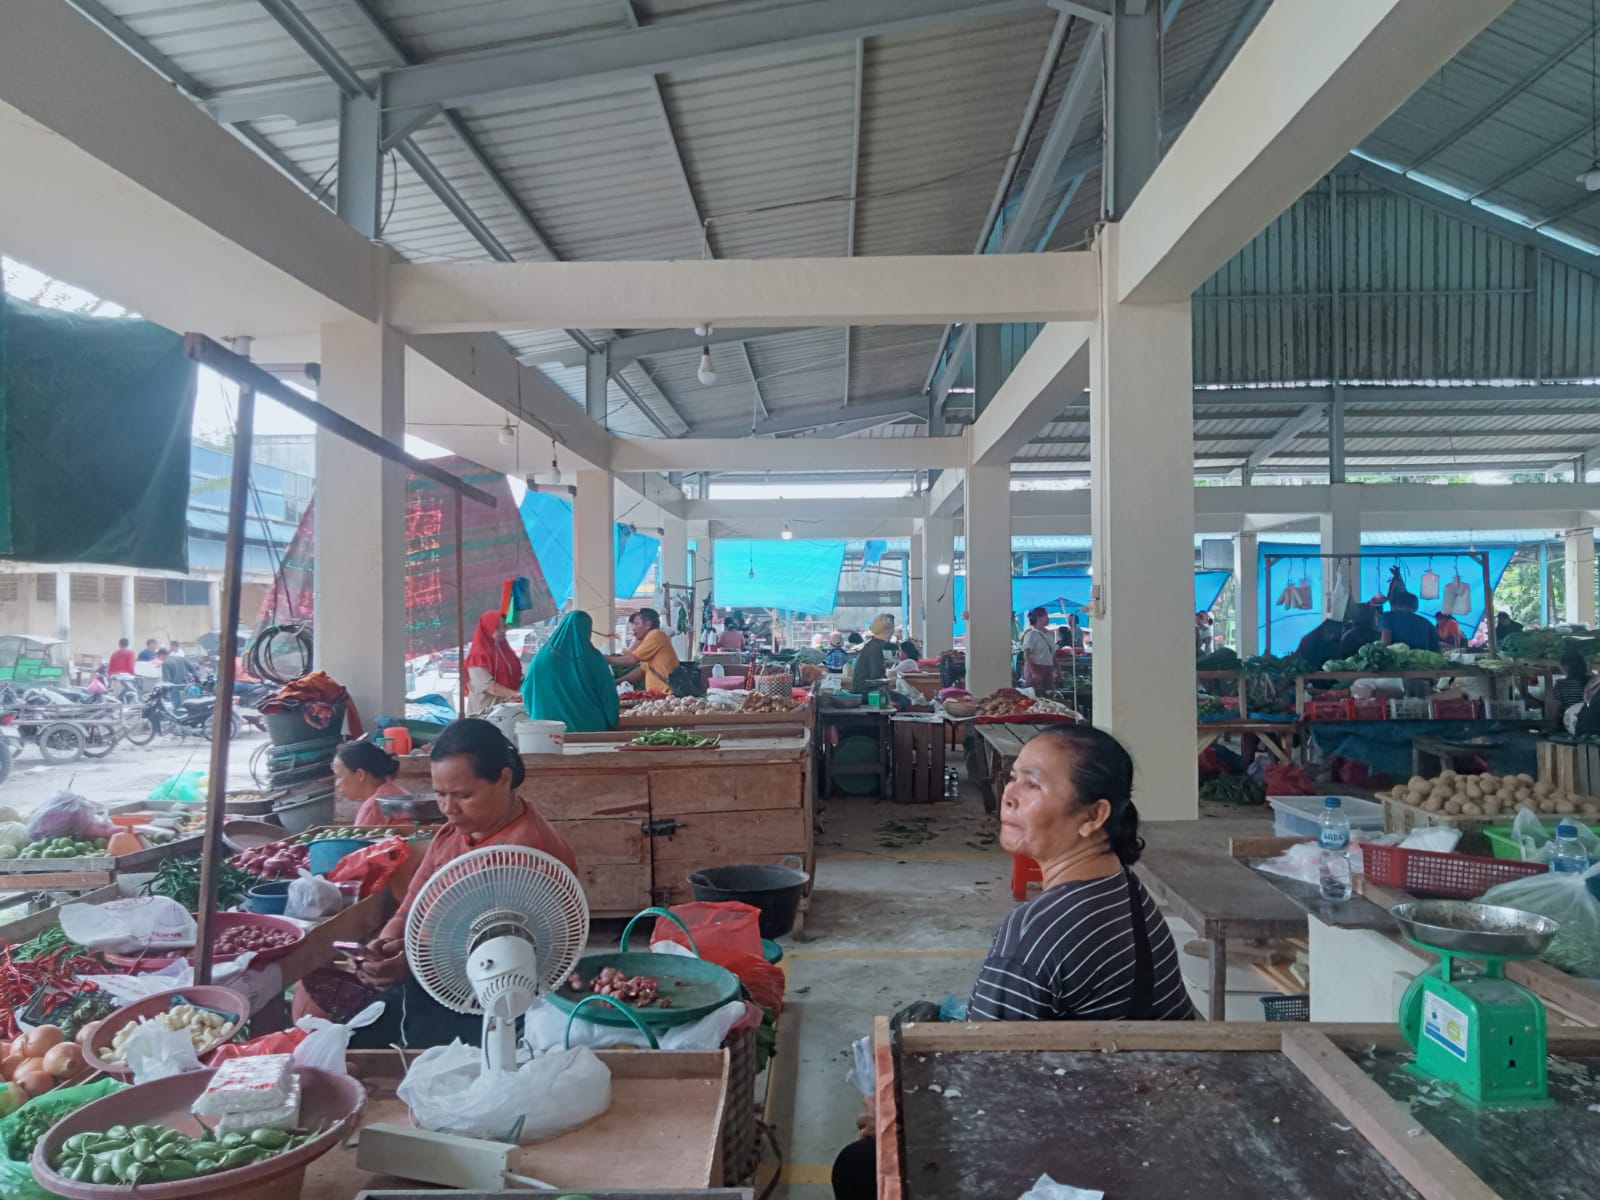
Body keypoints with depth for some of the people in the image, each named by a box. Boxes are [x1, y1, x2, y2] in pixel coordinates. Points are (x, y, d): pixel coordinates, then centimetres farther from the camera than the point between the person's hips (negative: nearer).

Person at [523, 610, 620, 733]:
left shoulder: (541, 658, -2)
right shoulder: (594, 659, -7)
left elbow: (527, 693, 8)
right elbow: (609, 696, -3)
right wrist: (612, 722, 11)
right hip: (588, 728, -1)